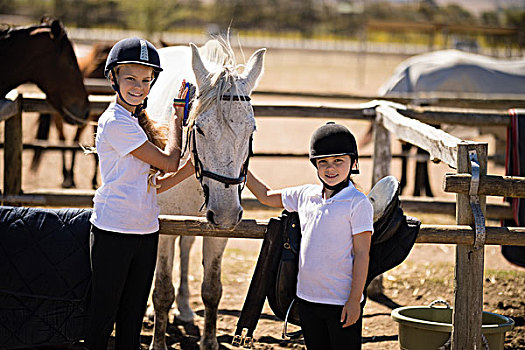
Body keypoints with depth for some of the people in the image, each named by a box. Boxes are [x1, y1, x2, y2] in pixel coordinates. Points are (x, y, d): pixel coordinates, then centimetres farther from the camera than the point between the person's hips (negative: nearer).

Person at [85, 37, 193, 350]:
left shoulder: (137, 122, 13)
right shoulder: (116, 122, -15)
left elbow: (156, 184, 11)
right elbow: (168, 162, -13)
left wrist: (192, 166, 0)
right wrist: (178, 114, -1)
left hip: (146, 231, 8)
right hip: (114, 232, -8)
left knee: (133, 316, 13)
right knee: (104, 313, 1)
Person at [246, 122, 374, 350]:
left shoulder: (357, 203, -9)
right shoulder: (305, 195, 7)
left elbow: (361, 254, -11)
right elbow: (266, 196, 24)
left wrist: (354, 301, -14)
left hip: (342, 303, -6)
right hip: (307, 298, 6)